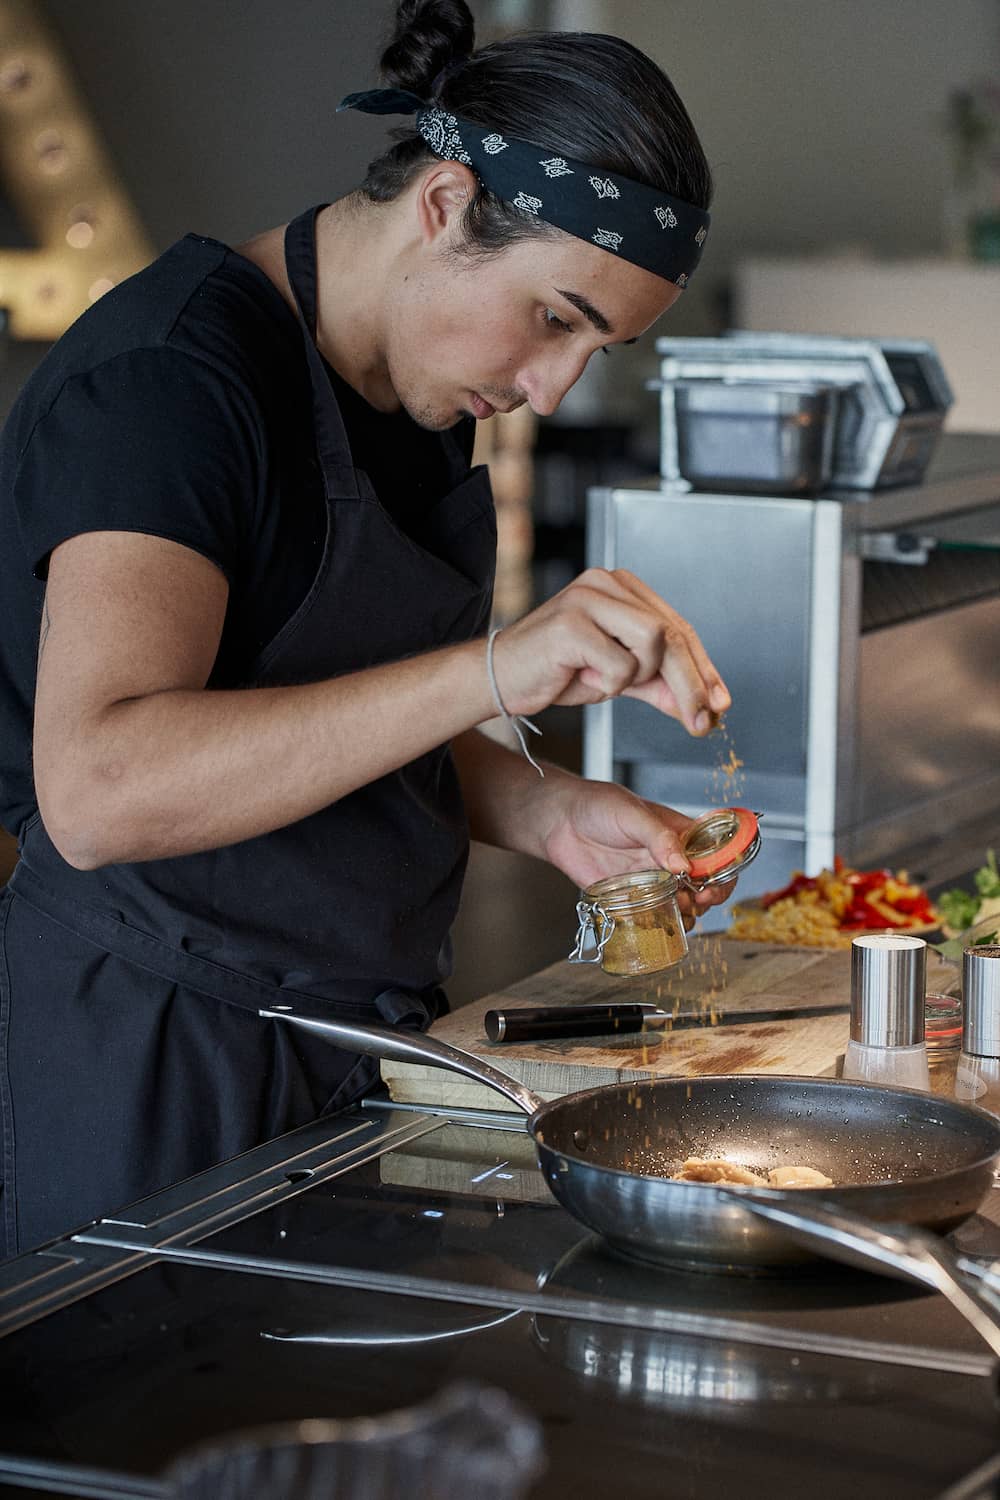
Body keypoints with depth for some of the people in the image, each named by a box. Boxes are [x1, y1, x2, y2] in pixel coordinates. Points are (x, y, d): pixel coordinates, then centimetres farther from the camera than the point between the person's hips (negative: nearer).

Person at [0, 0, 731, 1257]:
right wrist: (496, 667, -38)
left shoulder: (414, 397, 9)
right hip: (158, 1065, -8)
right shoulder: (172, 373, -19)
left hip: (352, 1049, 8)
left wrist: (544, 811, 0)